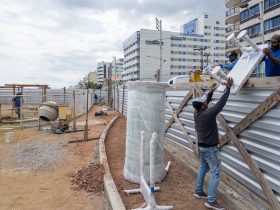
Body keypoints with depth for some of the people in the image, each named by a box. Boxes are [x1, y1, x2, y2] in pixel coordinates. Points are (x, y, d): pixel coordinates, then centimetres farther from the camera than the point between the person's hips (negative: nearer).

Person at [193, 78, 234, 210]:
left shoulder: (197, 113, -1)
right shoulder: (208, 113, -23)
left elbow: (204, 102, 17)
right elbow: (222, 102, -16)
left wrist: (211, 91, 22)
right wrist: (228, 87, -6)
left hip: (201, 146, 9)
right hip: (210, 148, -9)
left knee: (203, 168, 22)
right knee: (216, 173, -1)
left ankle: (198, 192, 33)